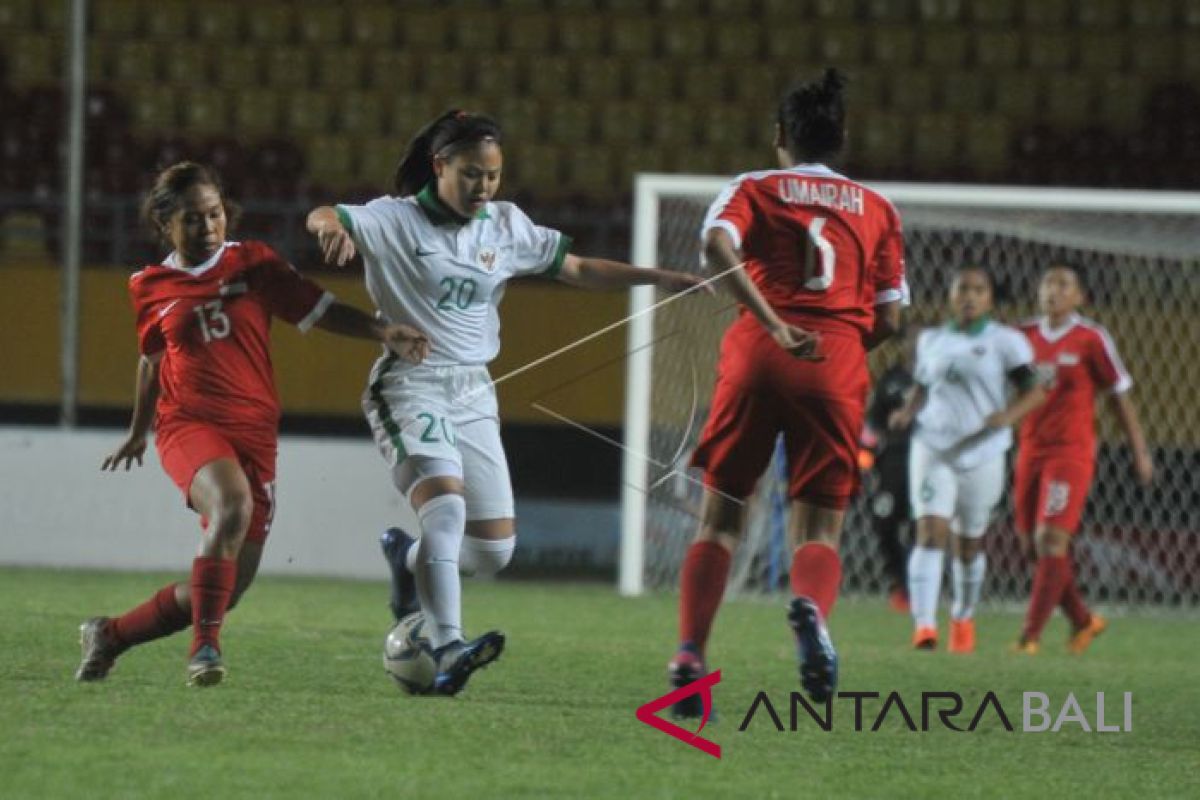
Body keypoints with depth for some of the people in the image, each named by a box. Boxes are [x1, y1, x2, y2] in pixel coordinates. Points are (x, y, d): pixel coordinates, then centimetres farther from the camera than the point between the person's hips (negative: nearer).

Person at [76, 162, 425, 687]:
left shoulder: (253, 263, 5)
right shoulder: (150, 288, 6)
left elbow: (321, 310, 4)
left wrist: (384, 333, -12)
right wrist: (137, 433, 34)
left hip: (254, 432, 3)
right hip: (189, 425, -3)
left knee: (225, 592, 3)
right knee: (232, 503, -37)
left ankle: (108, 635, 25)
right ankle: (205, 646, -34)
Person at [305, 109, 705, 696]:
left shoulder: (507, 226, 9)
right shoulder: (397, 220, -7)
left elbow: (578, 270, 17)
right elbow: (323, 219, -22)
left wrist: (656, 277, 7)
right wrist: (331, 226, -47)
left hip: (473, 394, 6)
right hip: (410, 386, -6)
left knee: (494, 549, 2)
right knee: (446, 509, -29)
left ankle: (408, 559, 31)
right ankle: (448, 651, -35)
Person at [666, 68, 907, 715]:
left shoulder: (752, 190, 13)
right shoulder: (877, 209, 18)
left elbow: (718, 245, -10)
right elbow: (889, 318, 11)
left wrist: (774, 325, -16)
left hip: (757, 353, -1)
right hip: (839, 363, 1)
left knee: (720, 521, 9)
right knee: (817, 532, 3)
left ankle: (689, 656, -8)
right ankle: (810, 606, -32)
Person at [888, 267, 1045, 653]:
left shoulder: (1005, 342, 0)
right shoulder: (932, 340, 12)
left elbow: (1034, 389, -5)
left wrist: (1008, 415, -24)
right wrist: (907, 412, 4)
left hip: (981, 452, -1)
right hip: (933, 446, 1)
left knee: (969, 542, 11)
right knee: (930, 531, -16)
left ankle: (964, 618, 34)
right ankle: (923, 625, -24)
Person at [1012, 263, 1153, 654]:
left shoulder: (1091, 339, -5)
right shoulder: (1024, 336, 8)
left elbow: (1120, 396, 0)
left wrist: (1140, 452, 2)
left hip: (1072, 451, -6)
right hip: (1031, 452, 6)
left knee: (1051, 540, -15)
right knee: (1040, 544, 10)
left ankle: (1030, 636, -16)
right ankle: (1083, 620, 29)